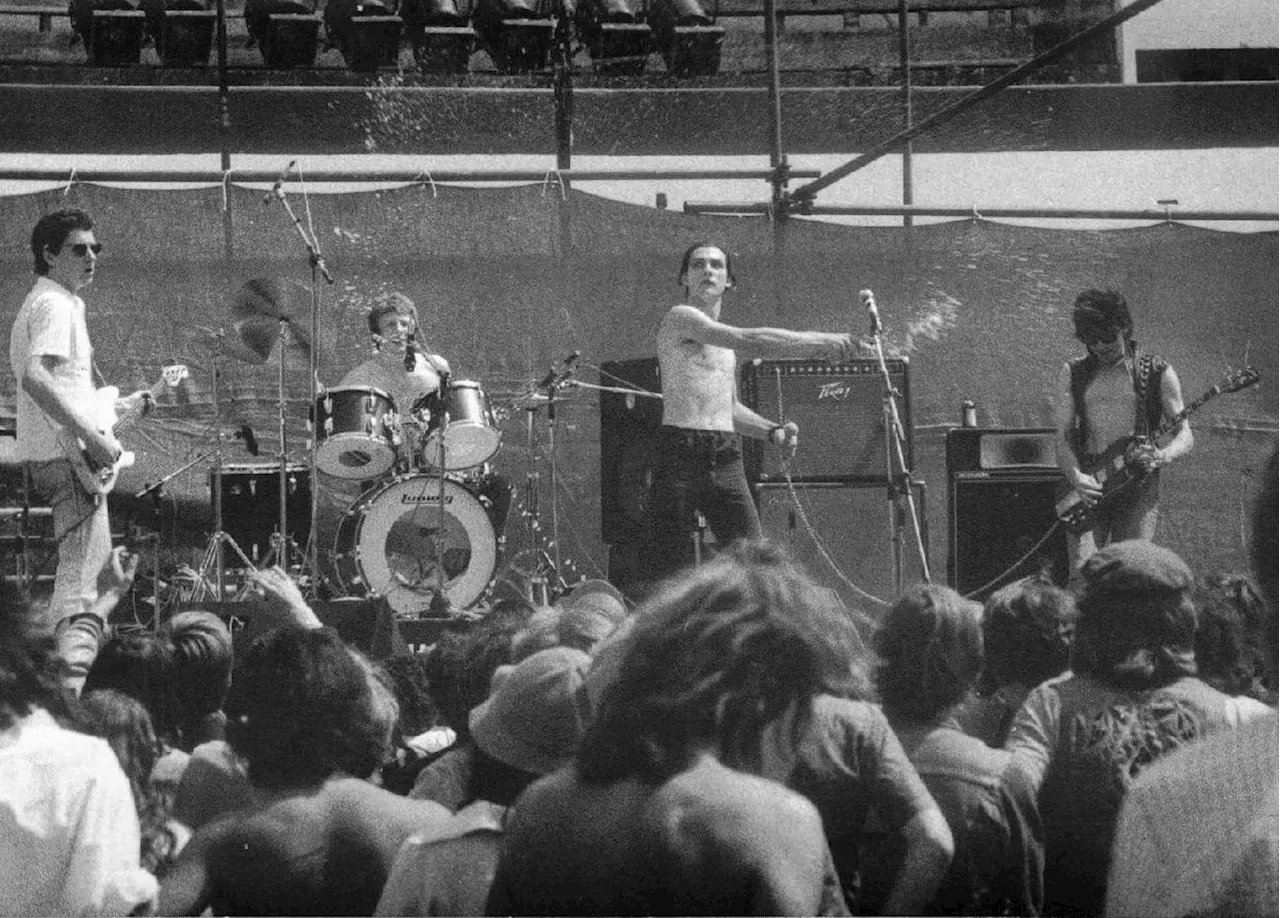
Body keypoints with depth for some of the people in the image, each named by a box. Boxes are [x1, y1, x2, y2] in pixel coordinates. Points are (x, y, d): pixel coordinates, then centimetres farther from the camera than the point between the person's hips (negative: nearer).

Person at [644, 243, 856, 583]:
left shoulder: (724, 339, 23)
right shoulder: (680, 319, -5)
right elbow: (749, 341, -17)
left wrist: (772, 431, 12)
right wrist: (817, 342, -18)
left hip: (725, 458, 8)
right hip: (681, 452, -8)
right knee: (669, 568, -8)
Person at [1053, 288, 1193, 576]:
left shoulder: (1158, 374, 5)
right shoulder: (1073, 374, 11)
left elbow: (1185, 436, 4)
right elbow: (1062, 436, 6)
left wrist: (1161, 457, -19)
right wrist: (1076, 478, -13)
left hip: (1138, 485, -1)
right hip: (1087, 484, 1)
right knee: (1081, 575, -13)